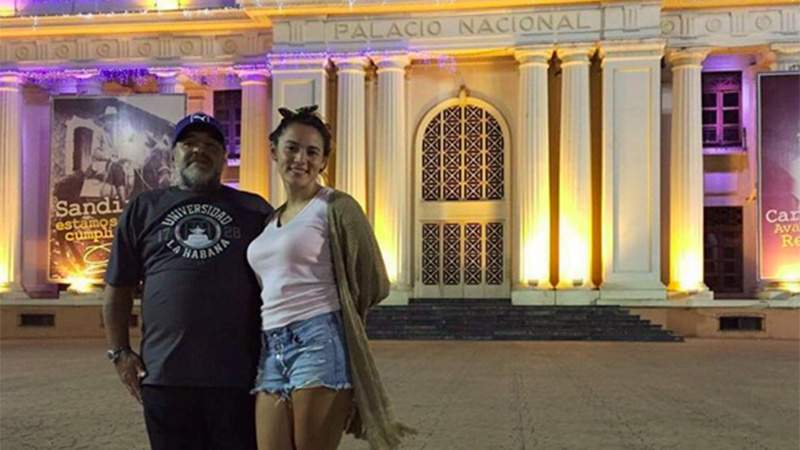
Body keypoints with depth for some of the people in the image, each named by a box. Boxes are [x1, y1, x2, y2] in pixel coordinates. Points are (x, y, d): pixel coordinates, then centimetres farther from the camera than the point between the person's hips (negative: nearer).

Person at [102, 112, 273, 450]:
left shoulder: (255, 210, 9)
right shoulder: (142, 210, 12)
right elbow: (118, 288, 13)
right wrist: (120, 352, 6)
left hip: (239, 375, -1)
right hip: (164, 375, 1)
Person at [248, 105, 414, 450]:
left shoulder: (336, 208, -2)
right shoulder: (268, 218, 19)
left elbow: (374, 284, -3)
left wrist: (330, 314, 8)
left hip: (319, 344, -6)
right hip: (271, 352, 6)